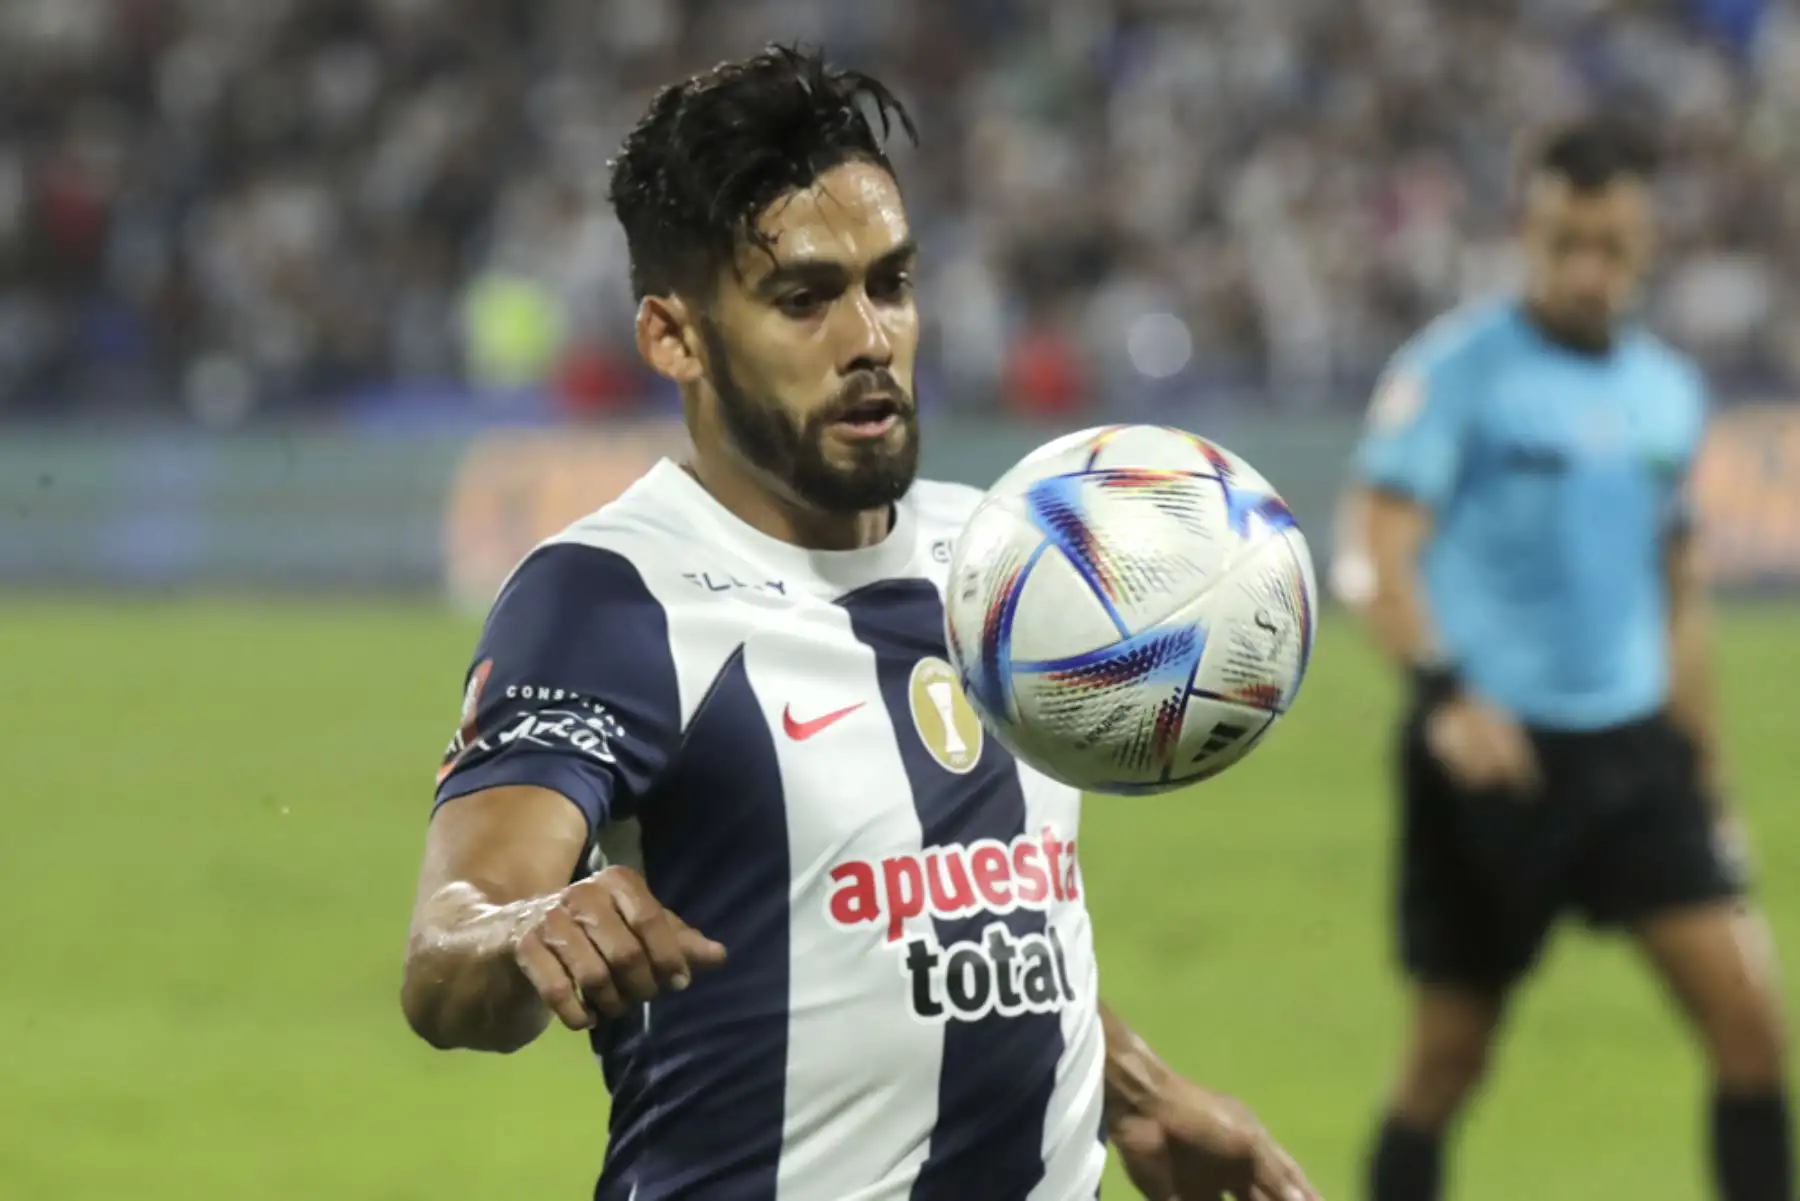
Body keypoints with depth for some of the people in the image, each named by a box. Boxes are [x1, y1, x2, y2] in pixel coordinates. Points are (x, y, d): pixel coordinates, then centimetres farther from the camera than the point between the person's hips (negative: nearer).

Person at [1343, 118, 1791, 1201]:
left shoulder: (1669, 391, 11)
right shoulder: (1453, 370, -8)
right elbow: (1381, 553, -16)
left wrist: (1706, 770, 21)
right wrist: (1447, 692, -33)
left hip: (1633, 746, 5)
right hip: (1491, 748, -5)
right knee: (1449, 1055, 3)